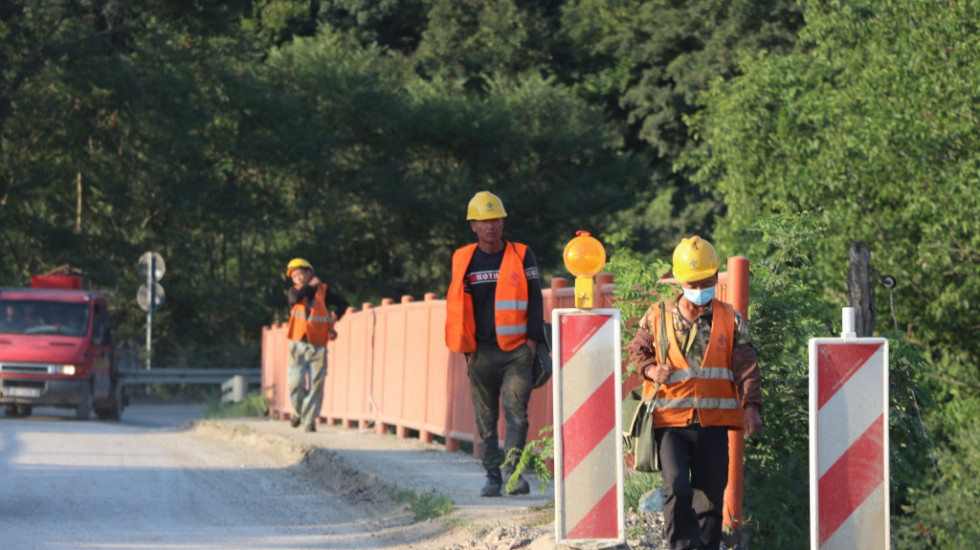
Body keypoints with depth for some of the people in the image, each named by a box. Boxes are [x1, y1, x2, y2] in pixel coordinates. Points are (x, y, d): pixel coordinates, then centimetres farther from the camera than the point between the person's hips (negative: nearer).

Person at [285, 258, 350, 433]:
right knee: (296, 383, -7)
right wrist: (311, 286, -8)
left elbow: (343, 304, 17)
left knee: (316, 385, -6)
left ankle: (310, 419, -1)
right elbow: (296, 298, -18)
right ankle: (298, 411, 19)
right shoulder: (294, 291, 7)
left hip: (318, 347, 0)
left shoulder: (323, 290, 7)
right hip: (298, 345, 0)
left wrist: (335, 317, 2)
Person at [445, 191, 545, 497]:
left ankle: (513, 470, -16)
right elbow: (456, 306, 14)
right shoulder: (463, 260, 8)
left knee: (516, 409, -13)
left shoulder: (521, 256, 5)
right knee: (485, 417, 4)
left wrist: (533, 340, -2)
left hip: (516, 350, -2)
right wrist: (466, 348, 7)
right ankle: (493, 477, 10)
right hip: (481, 353, 2)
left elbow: (534, 299, 7)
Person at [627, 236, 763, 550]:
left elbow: (746, 367, 1)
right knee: (677, 487, -18)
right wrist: (651, 369, -5)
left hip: (713, 424, 1)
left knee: (711, 494, 4)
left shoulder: (730, 321, 7)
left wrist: (750, 407, -14)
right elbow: (637, 350, 18)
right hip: (670, 422, -1)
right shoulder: (658, 317, 6)